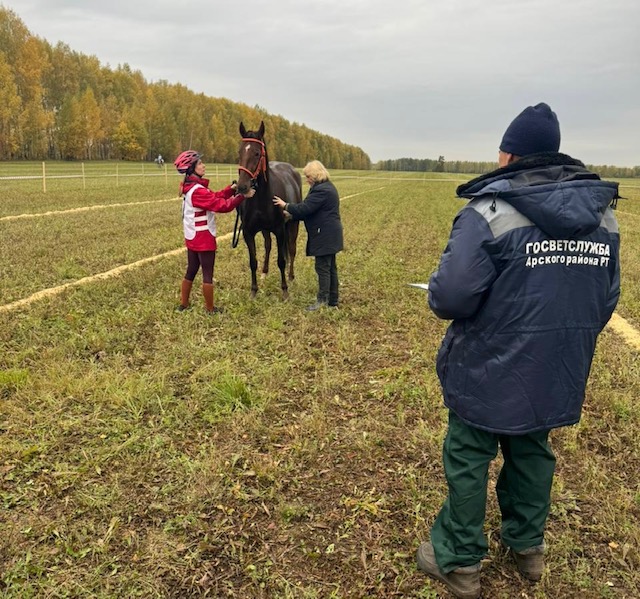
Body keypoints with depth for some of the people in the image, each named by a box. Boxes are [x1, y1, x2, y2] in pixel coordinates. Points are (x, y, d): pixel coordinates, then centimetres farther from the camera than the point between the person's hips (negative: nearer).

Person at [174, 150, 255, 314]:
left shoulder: (191, 187, 9)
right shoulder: (198, 191, -22)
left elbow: (214, 197, 9)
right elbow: (222, 205, -24)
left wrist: (232, 188, -1)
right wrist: (242, 196, -18)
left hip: (192, 237, 10)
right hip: (203, 238, -10)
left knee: (191, 271, 18)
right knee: (208, 274, 2)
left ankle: (183, 304, 27)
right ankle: (210, 309, 13)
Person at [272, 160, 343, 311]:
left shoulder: (321, 190, -19)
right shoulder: (326, 187, 16)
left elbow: (304, 208, -20)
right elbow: (309, 209, 17)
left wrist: (286, 206, -7)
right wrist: (292, 214, 11)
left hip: (324, 235, -11)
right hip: (329, 235, 11)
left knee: (322, 267, -4)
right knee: (330, 267, 13)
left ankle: (322, 300, 2)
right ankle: (333, 300, 20)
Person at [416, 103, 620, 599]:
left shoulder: (492, 211, -20)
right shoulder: (602, 212, 1)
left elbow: (451, 296, -25)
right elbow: (607, 299, 8)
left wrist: (438, 294, -1)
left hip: (489, 372, -6)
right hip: (557, 374, 6)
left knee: (468, 460, 11)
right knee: (533, 451, 23)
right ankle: (528, 546, 41)